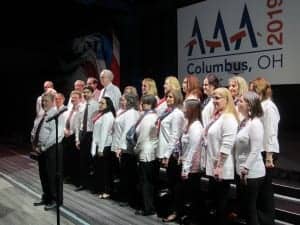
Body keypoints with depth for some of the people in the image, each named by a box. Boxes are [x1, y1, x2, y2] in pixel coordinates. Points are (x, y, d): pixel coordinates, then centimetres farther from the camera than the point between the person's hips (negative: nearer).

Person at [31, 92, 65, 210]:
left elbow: (56, 135, -23)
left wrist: (43, 147, -20)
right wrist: (34, 145, 2)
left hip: (52, 149, -8)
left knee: (52, 175, 1)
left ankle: (55, 200, 17)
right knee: (43, 174, 17)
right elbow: (34, 130, 17)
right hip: (40, 150, 8)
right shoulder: (41, 115, 13)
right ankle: (46, 197, 32)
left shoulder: (57, 115, -14)